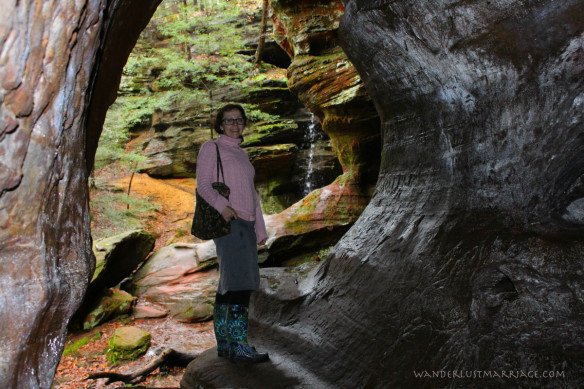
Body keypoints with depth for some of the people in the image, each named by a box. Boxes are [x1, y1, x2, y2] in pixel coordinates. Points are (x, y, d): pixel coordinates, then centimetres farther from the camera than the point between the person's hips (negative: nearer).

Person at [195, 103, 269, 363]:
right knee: (240, 279, -16)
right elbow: (203, 184, -5)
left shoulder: (242, 154, 25)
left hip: (246, 224, 7)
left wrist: (260, 229, 19)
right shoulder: (211, 148, 5)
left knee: (230, 283, 5)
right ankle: (238, 345, -15)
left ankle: (223, 342, 10)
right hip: (227, 222, -7)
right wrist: (221, 205, -23)